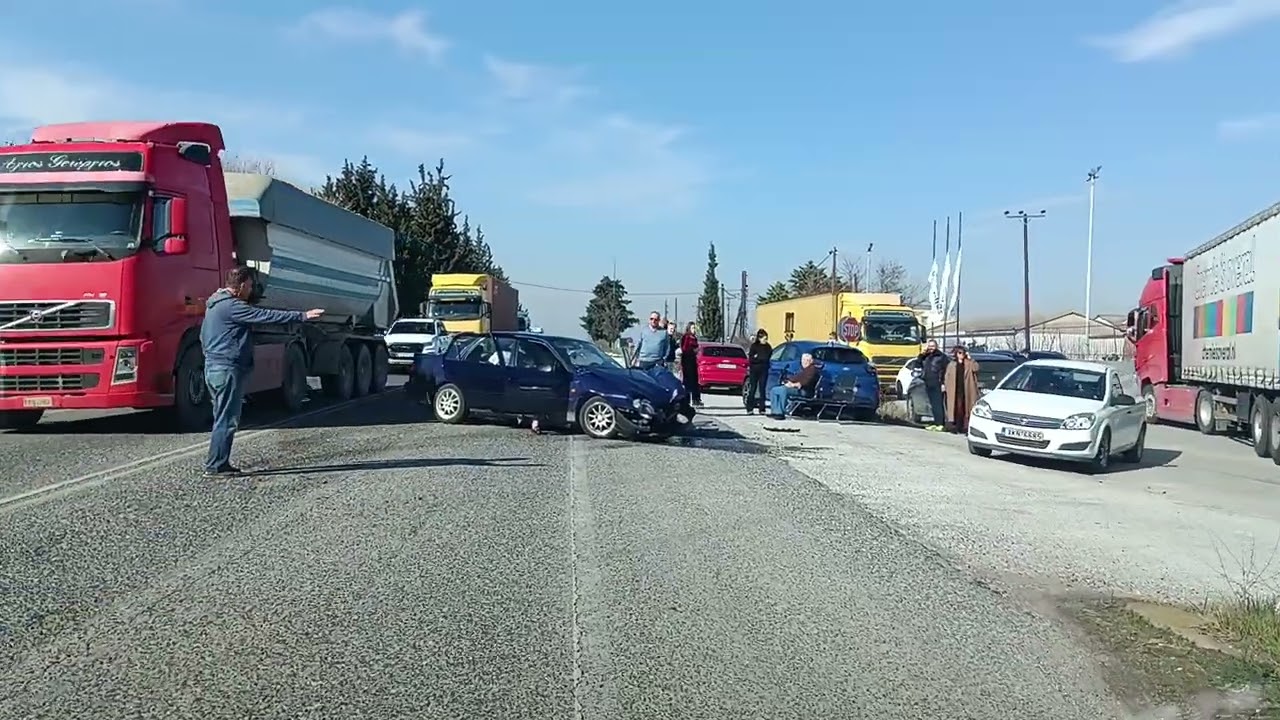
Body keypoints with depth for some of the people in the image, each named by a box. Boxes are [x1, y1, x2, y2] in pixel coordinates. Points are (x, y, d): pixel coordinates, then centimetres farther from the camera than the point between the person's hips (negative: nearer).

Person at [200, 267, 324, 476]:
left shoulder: (215, 304, 18)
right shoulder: (232, 306, -15)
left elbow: (203, 337, 27)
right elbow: (267, 316, -20)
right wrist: (302, 316, -19)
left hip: (213, 367, 11)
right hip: (228, 368, -11)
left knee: (223, 418, 14)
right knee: (226, 419, -6)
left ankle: (219, 464, 18)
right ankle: (215, 466, -2)